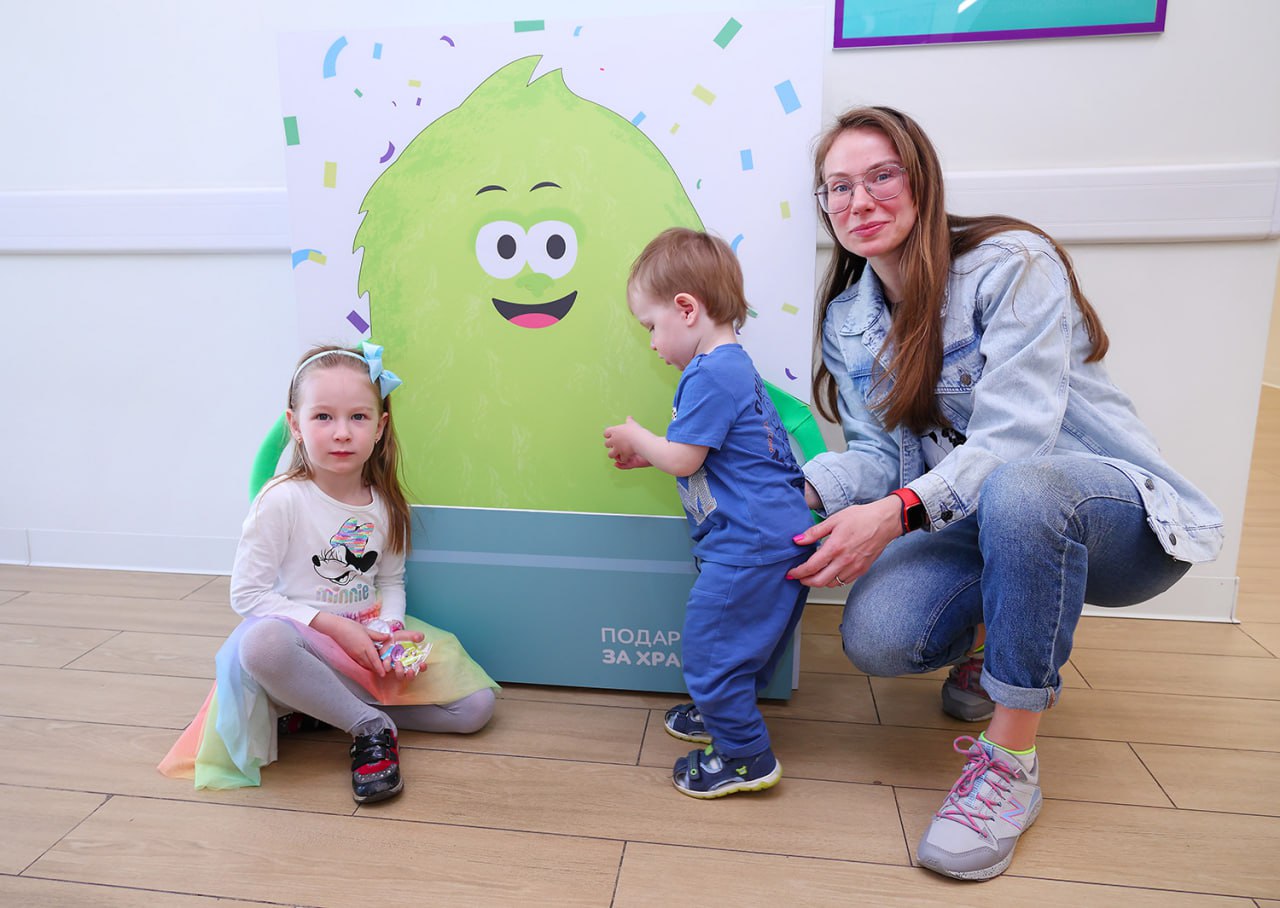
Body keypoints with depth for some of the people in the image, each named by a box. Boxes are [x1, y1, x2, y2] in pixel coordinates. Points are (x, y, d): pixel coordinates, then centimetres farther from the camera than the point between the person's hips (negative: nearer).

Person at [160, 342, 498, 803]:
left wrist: (389, 627, -10)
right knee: (262, 643, -42)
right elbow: (247, 593, -13)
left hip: (369, 640, 5)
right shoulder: (282, 500, -14)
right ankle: (371, 726, -19)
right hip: (302, 639, -5)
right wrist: (334, 626, -19)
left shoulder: (384, 503, 0)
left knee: (475, 706, -8)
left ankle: (318, 709, -2)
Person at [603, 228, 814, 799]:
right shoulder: (733, 365, 15)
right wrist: (647, 453, 16)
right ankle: (721, 714, 41)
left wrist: (637, 439, 2)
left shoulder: (709, 375, -19)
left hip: (750, 547, -11)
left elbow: (683, 458, -17)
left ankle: (745, 756, 13)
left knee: (710, 642, 1)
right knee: (736, 638, 24)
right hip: (777, 535, 11)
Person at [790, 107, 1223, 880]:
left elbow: (1015, 436, -24)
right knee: (876, 635, -24)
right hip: (979, 526, 5)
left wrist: (898, 511, -36)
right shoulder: (848, 320, 6)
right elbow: (875, 454, -1)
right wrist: (799, 491, -21)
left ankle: (1010, 761, -21)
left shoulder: (1011, 263, -14)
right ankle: (997, 643, 13)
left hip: (1117, 516, -4)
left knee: (1018, 489, -41)